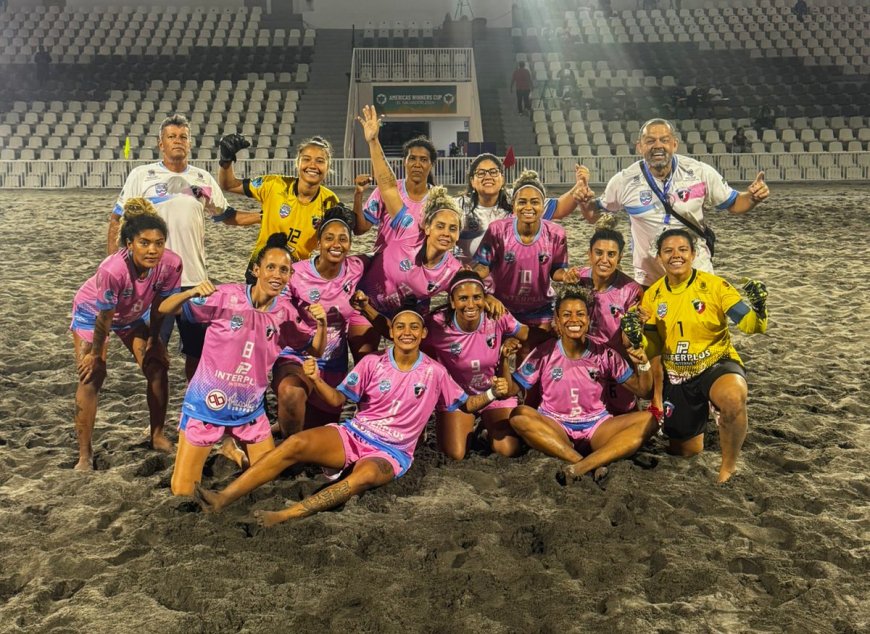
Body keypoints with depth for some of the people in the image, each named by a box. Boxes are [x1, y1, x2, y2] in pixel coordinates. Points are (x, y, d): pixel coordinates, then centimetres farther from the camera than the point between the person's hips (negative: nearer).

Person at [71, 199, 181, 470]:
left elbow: (159, 307, -15)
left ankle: (158, 436, 18)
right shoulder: (112, 269, -43)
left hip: (134, 314, 4)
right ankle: (84, 455, -2)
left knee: (158, 368, -1)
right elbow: (104, 318, -28)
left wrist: (153, 341, -4)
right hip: (93, 312, -4)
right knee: (91, 376, -12)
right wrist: (96, 354, -14)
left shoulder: (171, 264, -33)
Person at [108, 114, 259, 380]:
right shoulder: (142, 175, 0)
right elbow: (117, 219, 3)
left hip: (195, 278, 3)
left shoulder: (203, 179, 8)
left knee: (198, 348, 10)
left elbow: (226, 215, 15)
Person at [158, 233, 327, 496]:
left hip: (250, 410, 4)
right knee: (182, 492, 1)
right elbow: (165, 309, -14)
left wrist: (322, 324, -17)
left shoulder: (286, 313, -5)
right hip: (207, 405, -3)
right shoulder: (227, 296, -17)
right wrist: (192, 292, -35)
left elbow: (315, 350, 3)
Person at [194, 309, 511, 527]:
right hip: (354, 434, 2)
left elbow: (464, 405, 10)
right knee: (295, 443, -24)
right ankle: (222, 499, -27)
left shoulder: (434, 372, 2)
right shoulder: (373, 363, 3)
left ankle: (285, 516, -46)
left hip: (392, 452, -1)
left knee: (365, 475, -38)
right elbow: (339, 399, 3)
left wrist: (491, 394, -9)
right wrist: (317, 380, -16)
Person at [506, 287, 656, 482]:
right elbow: (511, 390, -2)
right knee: (519, 416, -31)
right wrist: (506, 361, -18)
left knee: (648, 420, -23)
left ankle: (579, 468, -35)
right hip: (555, 427, -1)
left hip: (597, 426, 2)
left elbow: (643, 391, 3)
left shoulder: (604, 354, 0)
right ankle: (592, 464, -32)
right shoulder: (544, 354, -3)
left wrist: (643, 365, -16)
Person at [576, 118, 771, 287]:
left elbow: (733, 204, 3)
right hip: (648, 282, 0)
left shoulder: (701, 173, -8)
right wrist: (584, 201, -19)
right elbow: (594, 216, 3)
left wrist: (753, 197, -18)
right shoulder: (624, 181, -9)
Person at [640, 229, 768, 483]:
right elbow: (652, 348, 1)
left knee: (733, 398, -41)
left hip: (716, 365, -4)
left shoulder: (714, 285, -13)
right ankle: (698, 415, 50)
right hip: (676, 376, 4)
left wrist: (758, 308, -39)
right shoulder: (653, 295, -3)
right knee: (684, 451, 14)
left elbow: (750, 326, -18)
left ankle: (729, 465, -14)